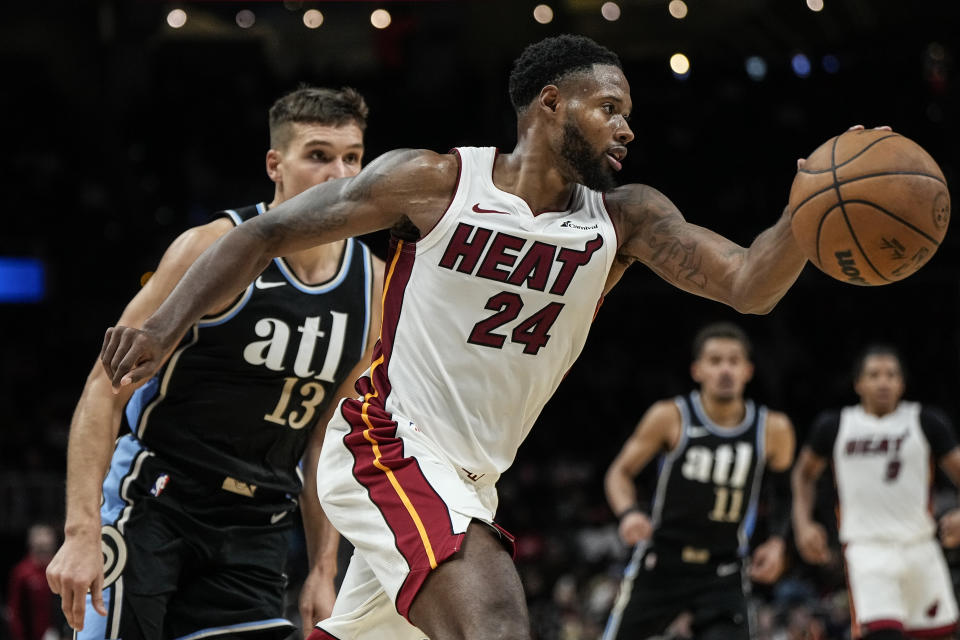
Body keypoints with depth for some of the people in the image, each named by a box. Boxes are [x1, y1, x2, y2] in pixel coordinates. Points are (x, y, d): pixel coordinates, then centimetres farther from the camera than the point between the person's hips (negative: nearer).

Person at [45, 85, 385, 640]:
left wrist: (323, 571, 9)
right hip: (154, 505, -5)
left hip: (255, 531, 5)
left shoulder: (373, 284, 3)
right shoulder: (215, 250, -14)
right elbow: (105, 390, -14)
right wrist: (82, 532, -22)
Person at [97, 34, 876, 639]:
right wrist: (164, 328, -16)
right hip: (386, 447, -7)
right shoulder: (434, 183, -9)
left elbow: (749, 283, -8)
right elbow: (268, 233, -4)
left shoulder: (625, 219, 3)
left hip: (471, 478, 7)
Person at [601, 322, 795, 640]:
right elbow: (620, 473, 0)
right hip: (660, 562, -1)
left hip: (722, 573, 1)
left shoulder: (772, 430, -4)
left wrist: (776, 541, -2)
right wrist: (628, 513, -20)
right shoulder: (671, 417, -9)